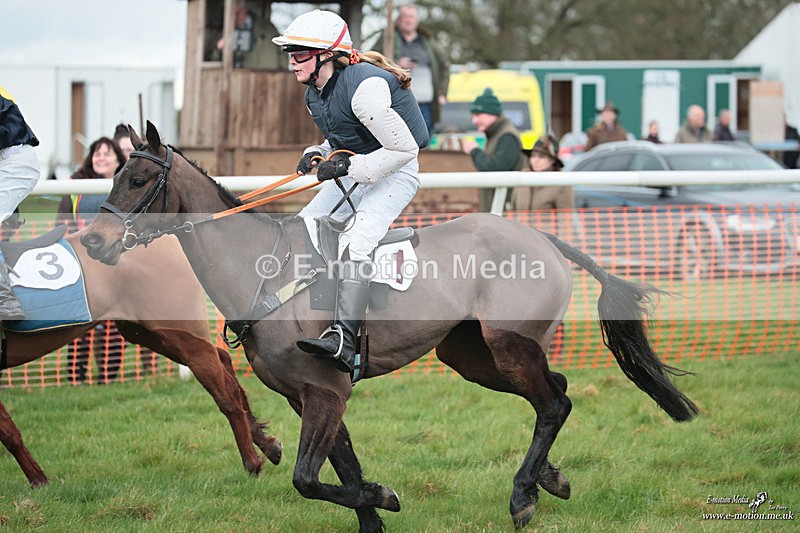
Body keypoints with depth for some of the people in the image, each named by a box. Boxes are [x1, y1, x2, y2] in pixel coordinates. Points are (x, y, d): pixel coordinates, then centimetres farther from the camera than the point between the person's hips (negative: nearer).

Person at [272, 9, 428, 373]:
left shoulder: (365, 87, -26)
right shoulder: (315, 95, 3)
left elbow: (404, 148, -25)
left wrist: (348, 167, -26)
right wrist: (318, 154, -2)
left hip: (395, 174, -10)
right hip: (356, 174, 10)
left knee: (354, 242, -28)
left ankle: (343, 340, -39)